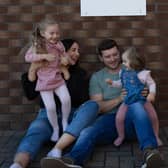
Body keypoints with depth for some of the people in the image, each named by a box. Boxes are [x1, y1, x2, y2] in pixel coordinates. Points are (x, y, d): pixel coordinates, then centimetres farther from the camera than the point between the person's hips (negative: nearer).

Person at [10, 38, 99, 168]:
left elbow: (83, 100, 1)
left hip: (72, 116, 2)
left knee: (92, 105, -29)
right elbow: (31, 95, 1)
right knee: (36, 132, -35)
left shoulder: (80, 73, 14)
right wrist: (33, 70, -12)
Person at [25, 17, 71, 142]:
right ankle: (55, 129, 15)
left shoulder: (59, 44, 3)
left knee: (66, 99, -17)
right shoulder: (37, 45, -7)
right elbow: (27, 57, -17)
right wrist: (44, 56, -24)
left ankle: (65, 121, 11)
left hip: (58, 79, 3)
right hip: (44, 81, -3)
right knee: (50, 107, -9)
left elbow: (65, 57, 17)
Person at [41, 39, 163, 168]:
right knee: (88, 132, -32)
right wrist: (119, 99, -14)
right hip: (109, 119, 0)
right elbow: (98, 107, 2)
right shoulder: (97, 77, 12)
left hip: (131, 119, 0)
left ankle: (149, 151, -53)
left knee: (136, 104, -35)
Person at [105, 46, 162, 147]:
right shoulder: (123, 72, 1)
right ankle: (121, 136, 15)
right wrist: (112, 83, 5)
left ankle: (156, 136, 23)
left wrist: (152, 93, -21)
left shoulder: (143, 73, -13)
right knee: (119, 118, -12)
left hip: (142, 100, -2)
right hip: (127, 100, 3)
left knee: (154, 117, -3)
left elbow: (152, 84, -4)